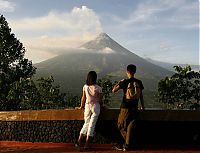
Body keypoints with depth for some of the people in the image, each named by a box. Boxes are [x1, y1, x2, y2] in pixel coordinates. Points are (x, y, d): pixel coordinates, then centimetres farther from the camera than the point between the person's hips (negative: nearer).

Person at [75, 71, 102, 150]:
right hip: (95, 106, -3)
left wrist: (81, 106, 20)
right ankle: (87, 144, 5)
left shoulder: (85, 87, -2)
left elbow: (83, 98, 5)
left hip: (87, 106, 3)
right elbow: (100, 100, -5)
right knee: (92, 125, 3)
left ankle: (79, 141, 9)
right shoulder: (98, 88, -9)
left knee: (86, 124, 16)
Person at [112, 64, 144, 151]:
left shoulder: (125, 82, -11)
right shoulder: (139, 82, 1)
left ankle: (127, 143, 4)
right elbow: (141, 95, 9)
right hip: (134, 107, 4)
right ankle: (127, 145, 13)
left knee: (121, 126, 10)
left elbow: (114, 90, -7)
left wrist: (117, 83, 11)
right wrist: (142, 105, 21)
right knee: (130, 127, 10)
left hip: (125, 107, -4)